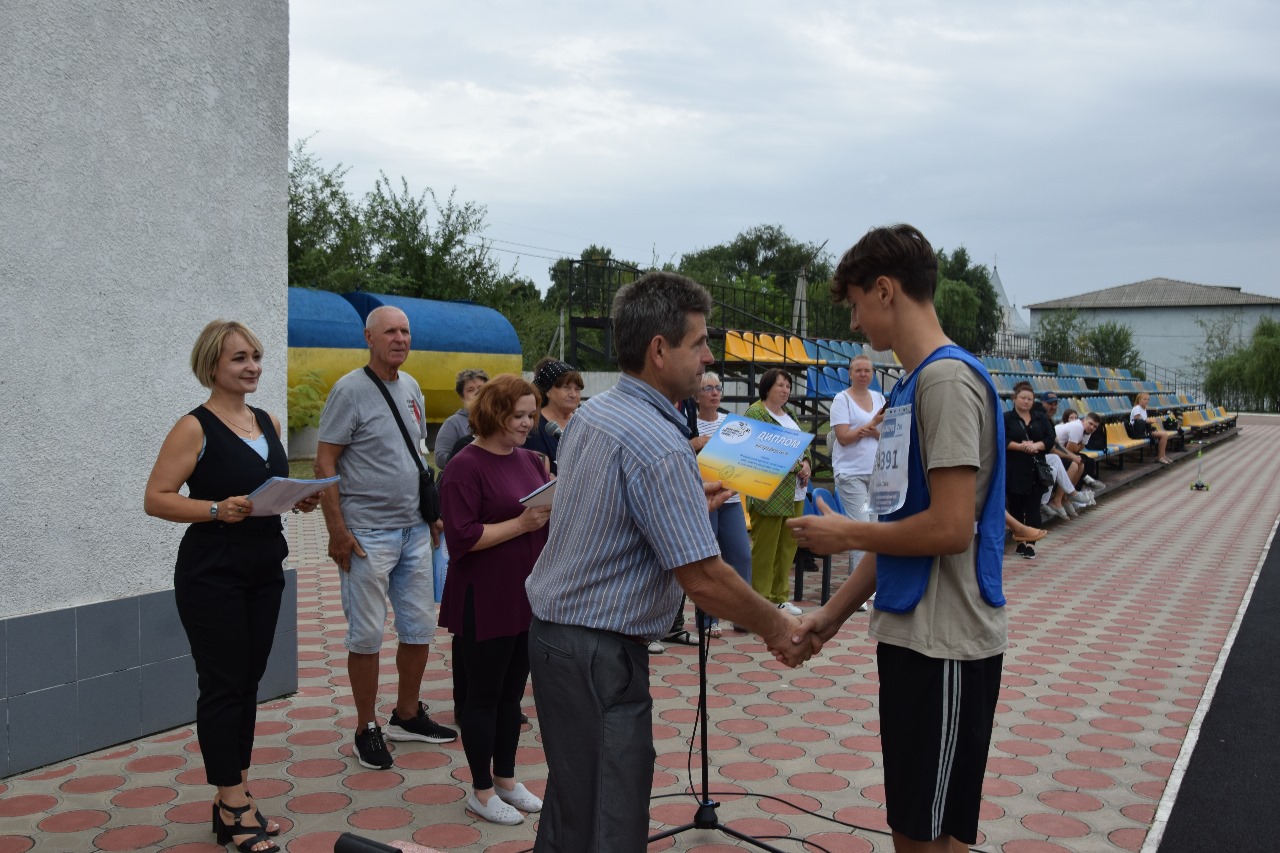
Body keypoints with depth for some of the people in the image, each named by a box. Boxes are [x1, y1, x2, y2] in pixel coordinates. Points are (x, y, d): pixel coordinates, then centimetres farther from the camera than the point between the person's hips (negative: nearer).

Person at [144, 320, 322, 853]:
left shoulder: (269, 423, 9)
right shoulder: (195, 428, -10)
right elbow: (155, 499, -14)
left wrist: (301, 500, -1)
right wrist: (218, 509, -26)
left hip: (265, 571, 7)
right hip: (212, 574, -6)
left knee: (248, 683, 12)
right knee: (223, 685, 0)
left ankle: (234, 799, 24)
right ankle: (232, 806, 12)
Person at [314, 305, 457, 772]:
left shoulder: (411, 387, 11)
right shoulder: (350, 390, -10)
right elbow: (324, 463, -12)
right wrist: (337, 530, -17)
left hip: (414, 530, 7)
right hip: (367, 534, -7)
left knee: (419, 628, 12)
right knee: (367, 635, 1)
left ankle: (407, 715, 29)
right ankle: (366, 729, 15)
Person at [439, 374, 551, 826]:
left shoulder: (532, 461, 10)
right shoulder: (466, 466, -13)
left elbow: (545, 520, 17)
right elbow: (462, 537, -19)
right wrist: (521, 523, -23)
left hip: (528, 598, 7)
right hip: (485, 603, -7)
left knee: (513, 692, 16)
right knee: (482, 695, 6)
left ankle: (506, 778, 30)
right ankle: (481, 790, 19)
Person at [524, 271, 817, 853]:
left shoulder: (589, 414, 7)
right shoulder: (659, 445, -22)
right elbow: (702, 579, -22)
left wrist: (687, 503, 18)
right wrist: (775, 627, -7)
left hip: (554, 630, 10)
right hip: (600, 651, -10)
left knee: (570, 799, 21)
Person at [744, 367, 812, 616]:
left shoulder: (788, 415, 18)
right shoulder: (755, 413, -8)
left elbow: (804, 444, 23)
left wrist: (806, 463, 1)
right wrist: (793, 465, -18)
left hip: (795, 492, 8)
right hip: (769, 492, -8)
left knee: (788, 546, 12)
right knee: (764, 549, -3)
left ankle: (780, 596, 22)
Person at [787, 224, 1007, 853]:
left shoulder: (948, 379, -15)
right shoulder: (909, 386, 14)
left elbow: (949, 528, -22)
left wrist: (847, 534, -8)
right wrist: (835, 611, 15)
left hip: (946, 641, -9)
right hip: (906, 633, 9)